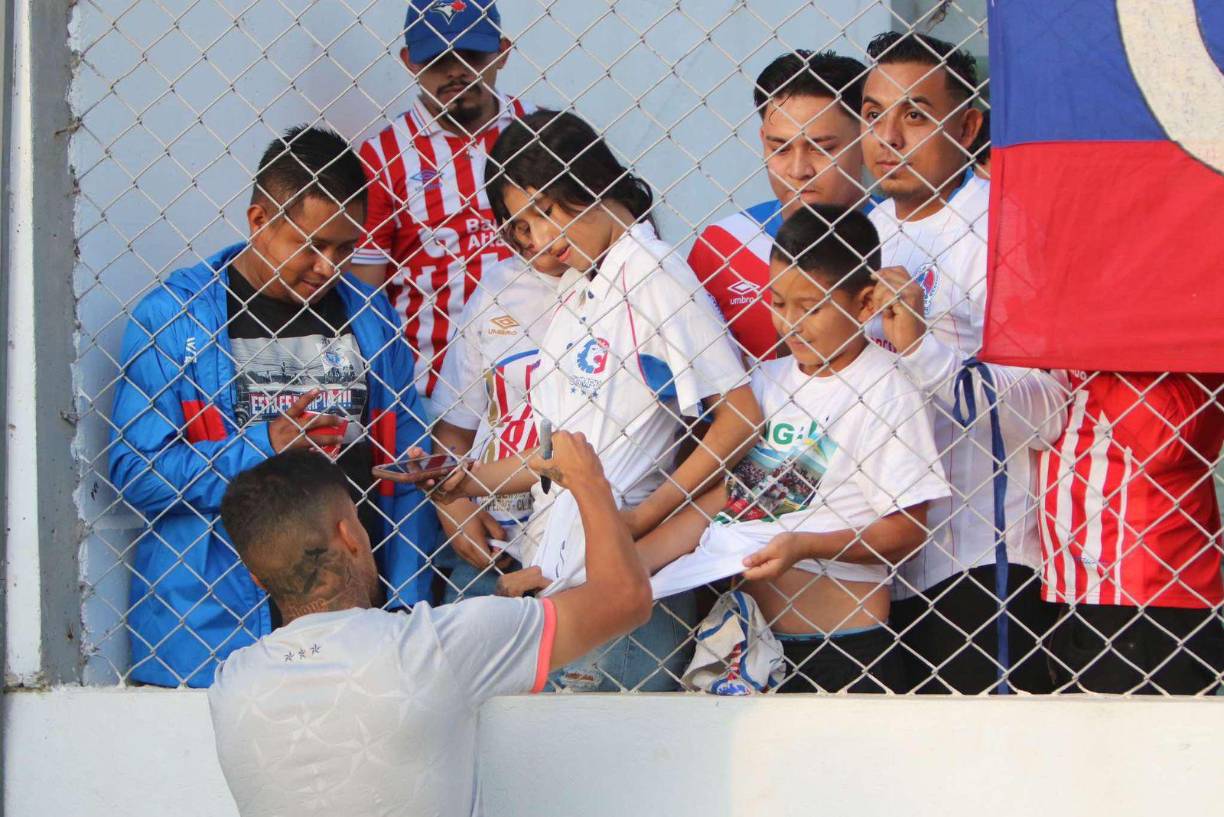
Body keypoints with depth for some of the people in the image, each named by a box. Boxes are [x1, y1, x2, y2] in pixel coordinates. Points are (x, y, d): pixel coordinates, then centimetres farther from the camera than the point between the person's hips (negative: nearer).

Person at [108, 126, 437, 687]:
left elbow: (405, 482, 12)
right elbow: (133, 473, -8)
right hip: (212, 623, -3)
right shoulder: (175, 315, -2)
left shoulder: (372, 319, 10)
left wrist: (404, 618, 4)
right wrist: (264, 446, -17)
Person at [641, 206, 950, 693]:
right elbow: (722, 498, 12)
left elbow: (906, 529, -10)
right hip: (744, 635, 6)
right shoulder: (765, 381, 11)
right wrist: (628, 563, 2)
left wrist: (806, 546, -23)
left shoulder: (886, 391, -8)